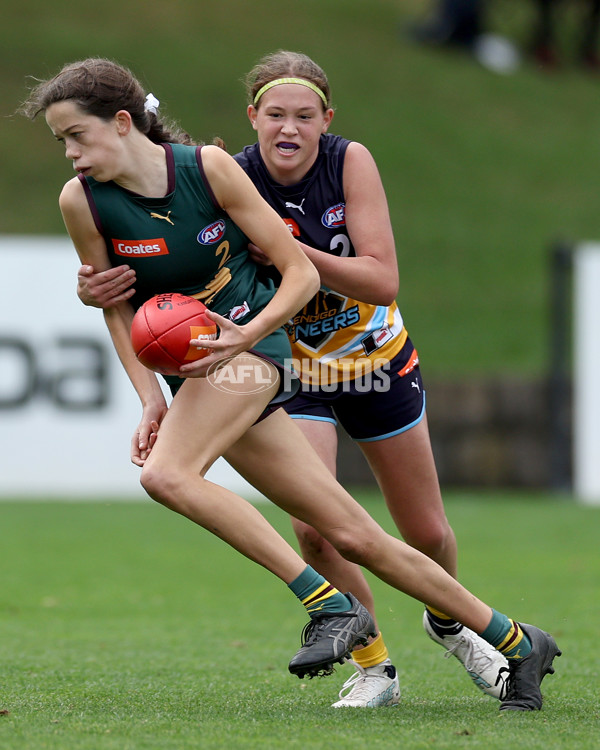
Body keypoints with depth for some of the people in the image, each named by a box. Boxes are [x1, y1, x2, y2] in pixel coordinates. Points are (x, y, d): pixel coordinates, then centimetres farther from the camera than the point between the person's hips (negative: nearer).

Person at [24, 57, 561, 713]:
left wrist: (245, 336, -23)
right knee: (354, 537, 1)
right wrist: (151, 399, -6)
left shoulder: (209, 166, -12)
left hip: (252, 343, -4)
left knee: (165, 473, -30)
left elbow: (302, 273, -7)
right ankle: (517, 643, 11)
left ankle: (330, 605, -24)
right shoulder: (82, 200, -4)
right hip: (195, 368, 4)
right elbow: (116, 307, 7)